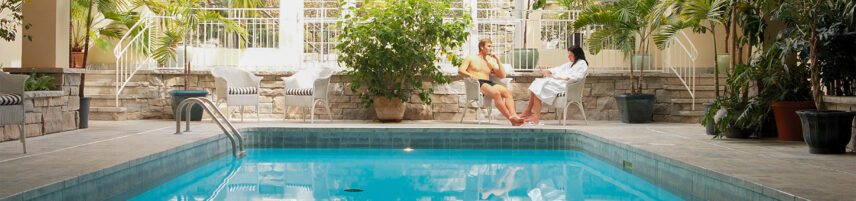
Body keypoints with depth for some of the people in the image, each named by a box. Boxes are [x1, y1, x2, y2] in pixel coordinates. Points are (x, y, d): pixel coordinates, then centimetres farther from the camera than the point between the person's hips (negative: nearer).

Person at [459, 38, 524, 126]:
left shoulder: (491, 62, 28)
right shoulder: (471, 58, 15)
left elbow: (503, 75, 20)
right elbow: (460, 70, 1)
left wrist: (498, 60, 14)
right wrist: (470, 75, -20)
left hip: (489, 83, 5)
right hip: (477, 83, -5)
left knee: (507, 92, -26)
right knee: (496, 93, -35)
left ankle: (514, 115, -44)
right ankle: (510, 118, -40)